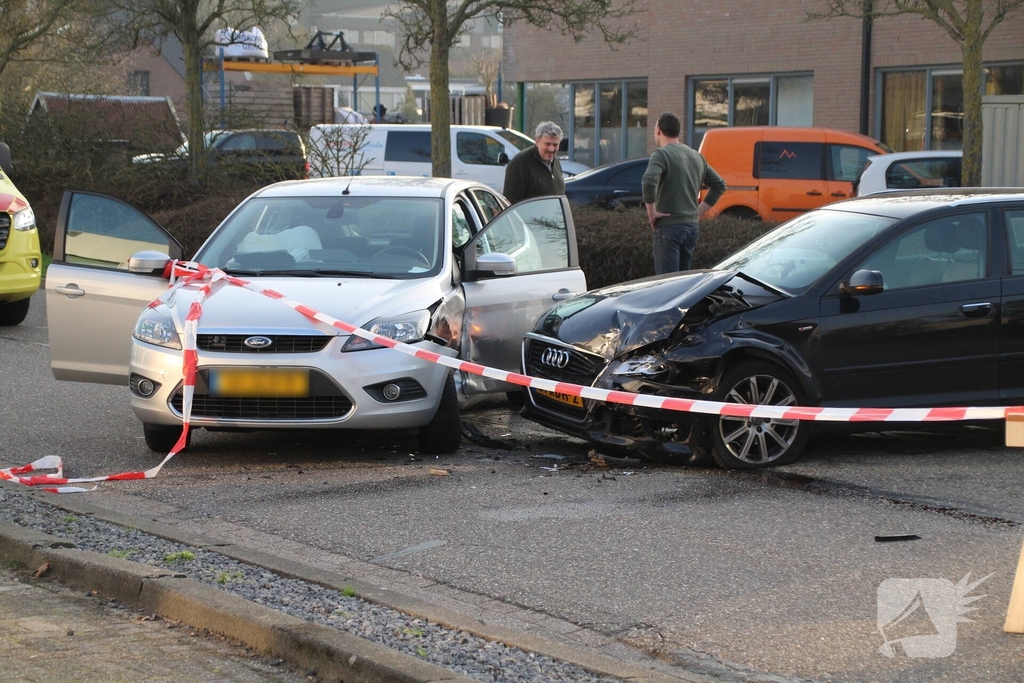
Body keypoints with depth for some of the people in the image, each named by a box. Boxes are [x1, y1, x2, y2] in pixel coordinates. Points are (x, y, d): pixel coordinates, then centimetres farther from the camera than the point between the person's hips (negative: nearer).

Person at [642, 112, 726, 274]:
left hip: (669, 226, -8)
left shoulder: (661, 154, -10)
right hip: (692, 225, 8)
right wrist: (699, 211, 16)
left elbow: (648, 182, -28)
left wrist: (651, 212, -16)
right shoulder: (696, 156, 14)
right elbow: (719, 184, 19)